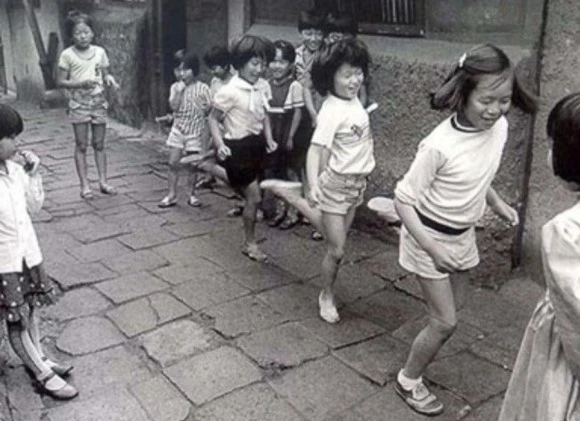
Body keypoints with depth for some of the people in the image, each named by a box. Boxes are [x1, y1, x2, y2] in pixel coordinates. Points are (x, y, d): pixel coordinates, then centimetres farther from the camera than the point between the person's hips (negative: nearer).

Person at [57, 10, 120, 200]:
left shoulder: (100, 52, 3)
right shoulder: (67, 55, -6)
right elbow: (61, 81, -5)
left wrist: (109, 78, -11)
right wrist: (81, 83, -20)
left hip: (98, 101, 3)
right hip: (79, 103, -3)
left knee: (99, 144, 8)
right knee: (81, 145, 2)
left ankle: (103, 181, 14)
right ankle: (85, 185, 8)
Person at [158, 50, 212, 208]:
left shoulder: (202, 88, -6)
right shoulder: (175, 87, 1)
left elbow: (208, 110, -3)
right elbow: (173, 106, -12)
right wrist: (179, 90, -18)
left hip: (196, 132, -2)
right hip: (178, 130, 2)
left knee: (193, 165, 6)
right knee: (173, 163, 1)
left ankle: (193, 194, 20)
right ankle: (171, 195, 9)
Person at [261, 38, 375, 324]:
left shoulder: (353, 99, 0)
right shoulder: (332, 111, -24)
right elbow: (315, 150, -32)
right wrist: (313, 185, -46)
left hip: (357, 183, 8)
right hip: (336, 184, -8)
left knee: (334, 238, 21)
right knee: (336, 250, 1)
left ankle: (289, 193, 33)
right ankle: (327, 296, 27)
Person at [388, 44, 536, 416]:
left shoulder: (500, 128, -10)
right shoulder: (440, 145, -31)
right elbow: (404, 199, -23)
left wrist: (498, 203, 1)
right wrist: (433, 249, -28)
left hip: (463, 235, 6)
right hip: (430, 236, -6)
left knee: (442, 317, 19)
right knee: (446, 322, 0)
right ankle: (409, 381, 24)